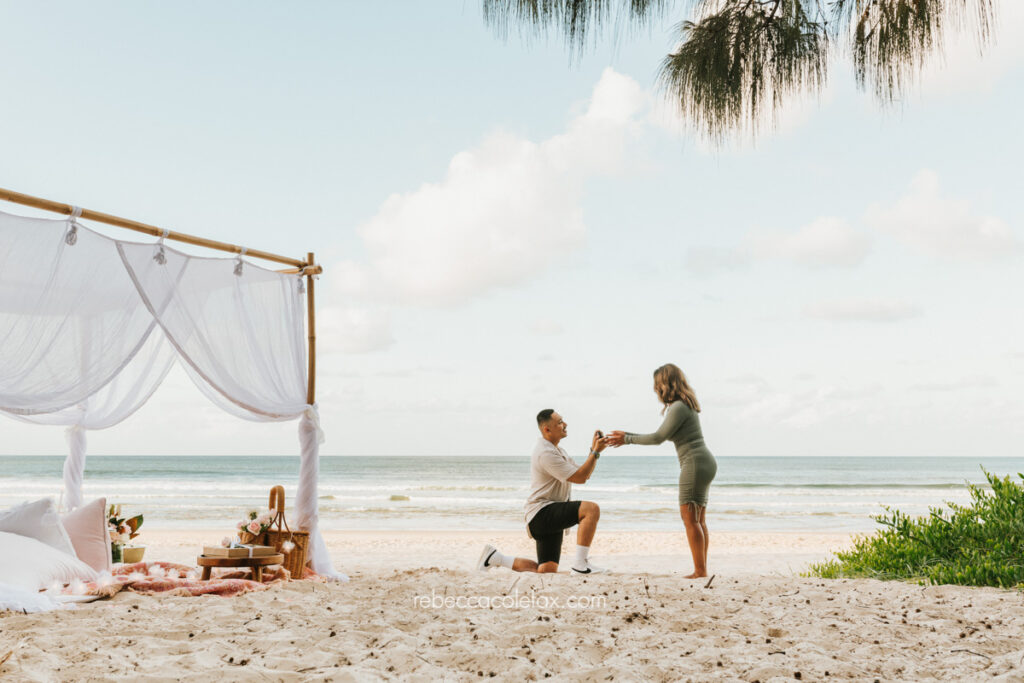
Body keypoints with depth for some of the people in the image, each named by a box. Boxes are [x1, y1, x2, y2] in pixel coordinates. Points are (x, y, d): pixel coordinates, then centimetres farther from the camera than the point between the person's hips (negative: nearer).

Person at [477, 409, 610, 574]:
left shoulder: (557, 450, 20)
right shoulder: (546, 453, -15)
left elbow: (584, 474, 18)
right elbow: (579, 477, -18)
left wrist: (594, 449, 6)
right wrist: (596, 452, -13)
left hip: (551, 519, 10)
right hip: (541, 513, -10)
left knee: (547, 571, 5)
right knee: (591, 509, -26)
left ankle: (495, 557, 15)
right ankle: (580, 564, -24)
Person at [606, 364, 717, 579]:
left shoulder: (679, 407, -14)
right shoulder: (683, 405, 18)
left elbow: (658, 437, -13)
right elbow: (663, 436, 20)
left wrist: (627, 439, -3)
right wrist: (628, 436, 19)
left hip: (696, 464, -10)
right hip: (703, 463, 10)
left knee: (690, 518, -8)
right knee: (698, 520, 9)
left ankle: (700, 570, -7)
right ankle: (702, 569, 10)